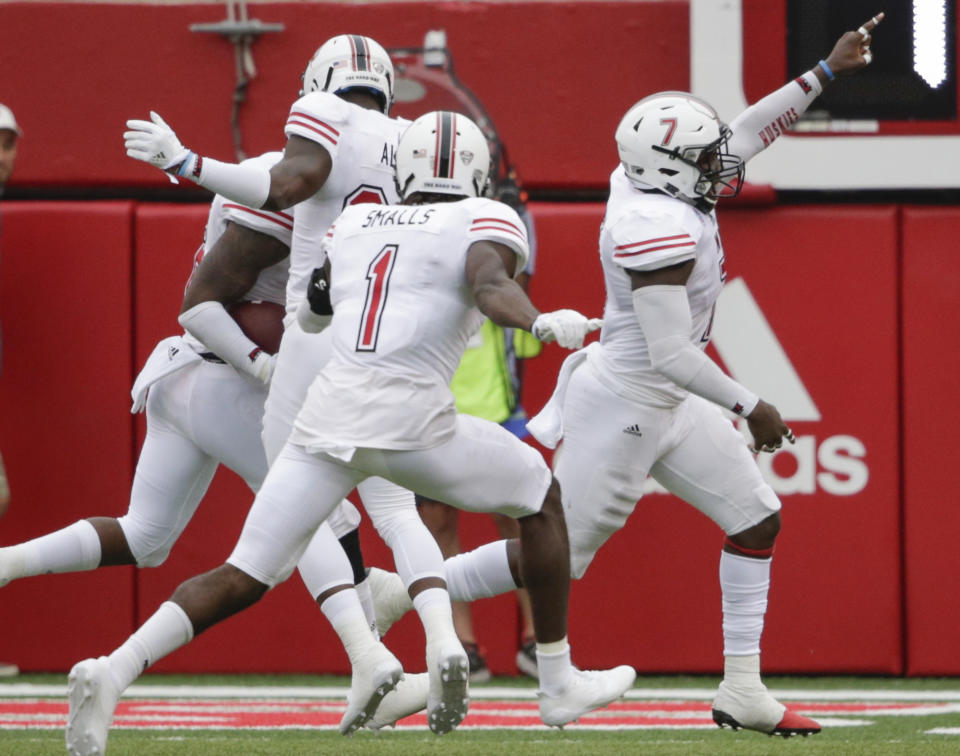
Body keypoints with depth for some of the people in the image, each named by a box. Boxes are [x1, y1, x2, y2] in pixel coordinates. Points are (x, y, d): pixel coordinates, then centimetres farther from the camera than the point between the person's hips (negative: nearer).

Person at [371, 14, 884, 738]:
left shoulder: (652, 185, -1)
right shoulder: (662, 230, -28)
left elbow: (742, 138, 14)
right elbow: (669, 353, -29)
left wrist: (826, 74, 12)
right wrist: (750, 407, -20)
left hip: (666, 405, 10)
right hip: (622, 407, -10)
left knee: (757, 518, 8)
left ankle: (742, 690, 10)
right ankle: (398, 596, 12)